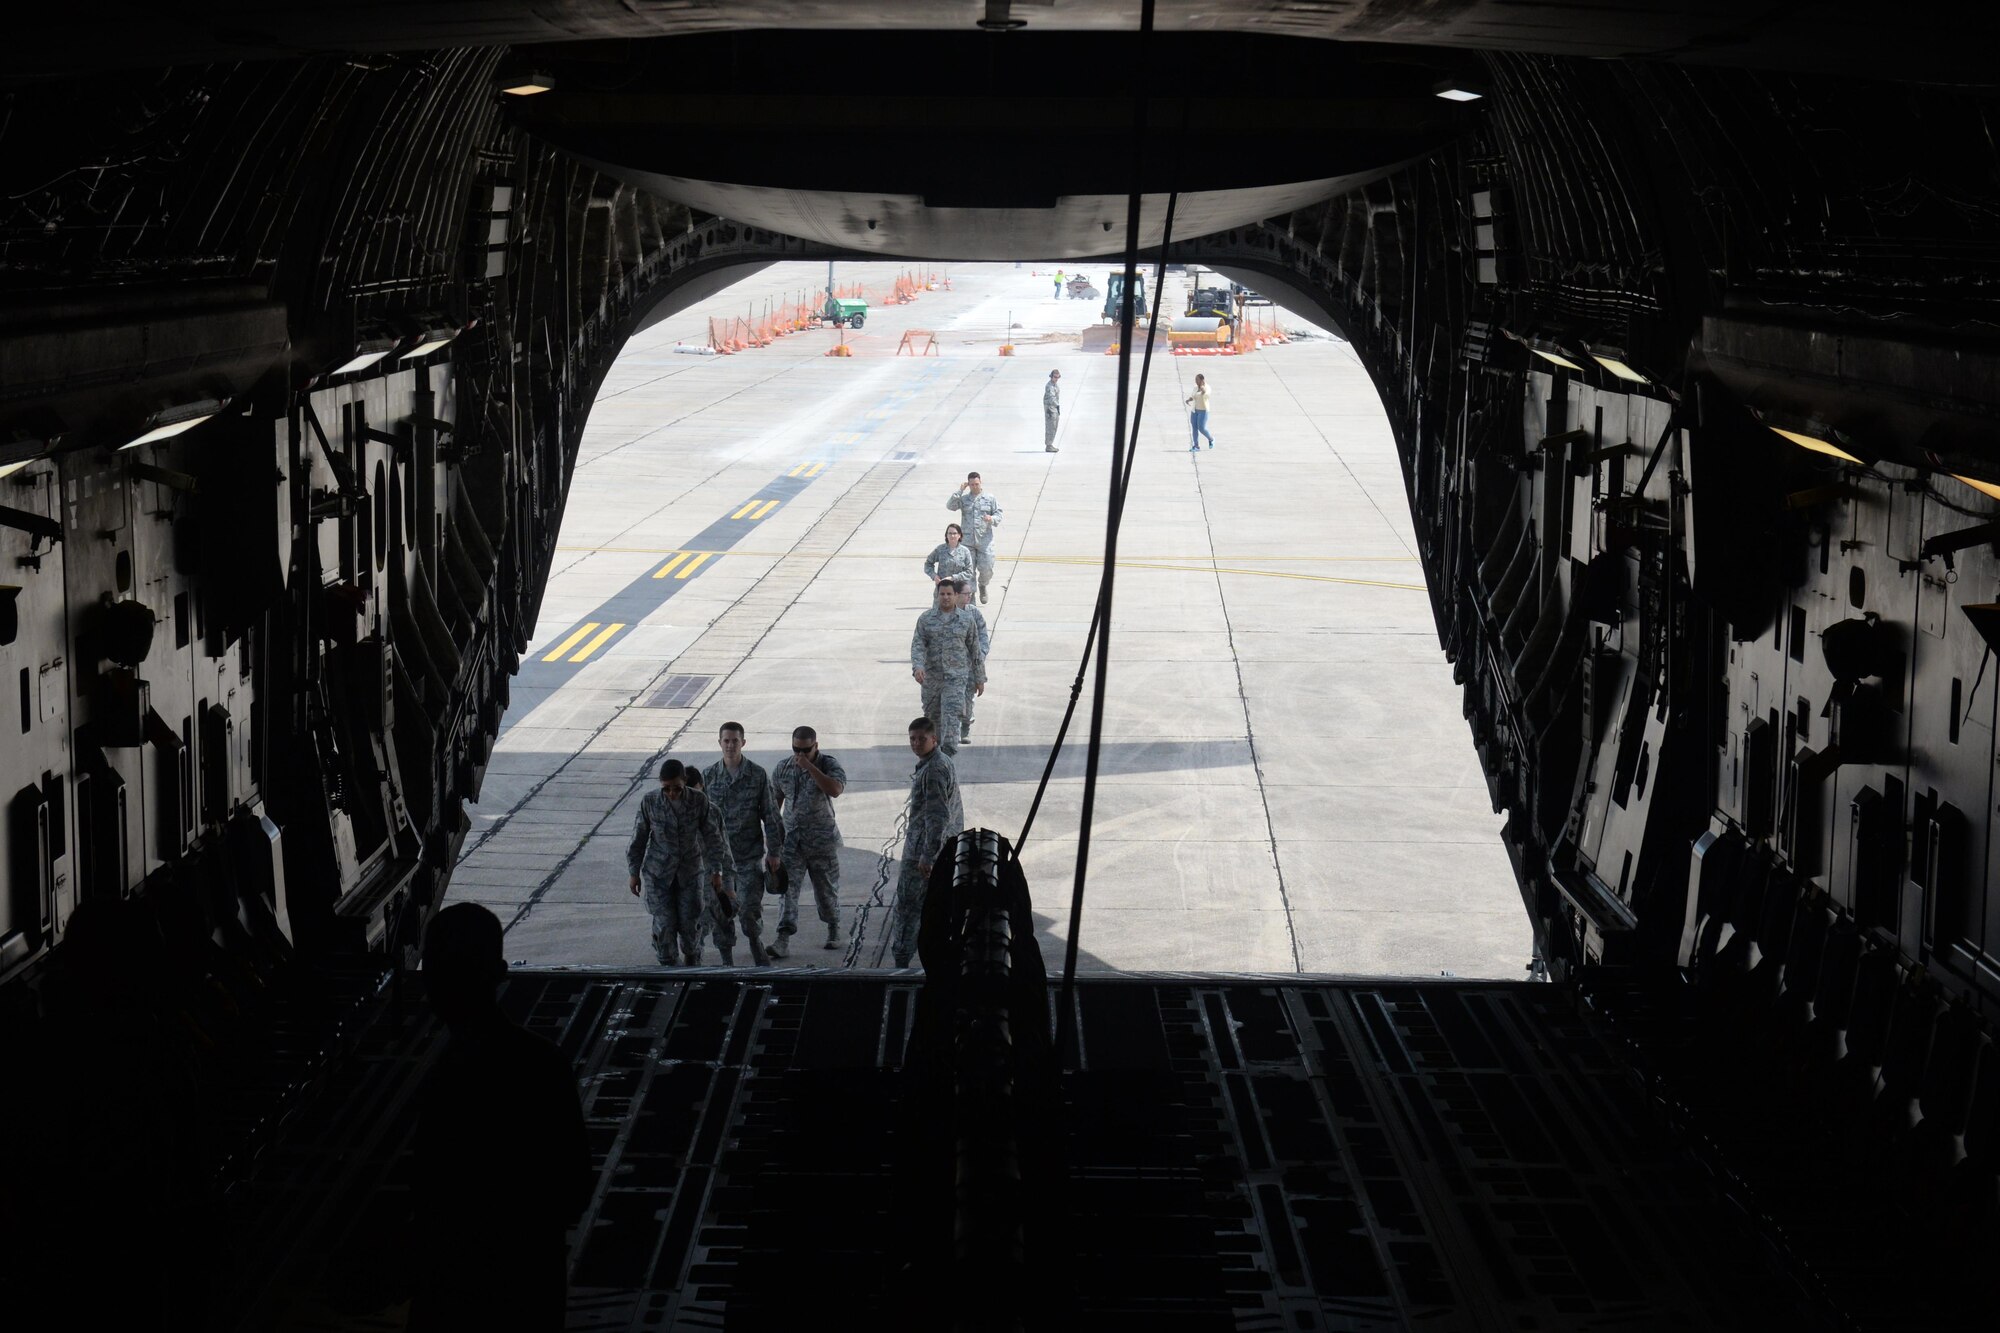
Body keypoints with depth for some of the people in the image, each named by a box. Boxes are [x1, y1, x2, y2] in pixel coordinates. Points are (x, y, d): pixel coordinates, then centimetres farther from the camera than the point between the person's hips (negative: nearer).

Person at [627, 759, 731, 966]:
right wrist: (634, 872, 2)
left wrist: (717, 871, -1)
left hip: (689, 872, 1)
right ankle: (666, 966, 11)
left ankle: (691, 962, 28)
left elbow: (712, 837, -2)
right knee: (664, 923, -5)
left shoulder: (699, 802, -11)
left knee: (690, 922, 3)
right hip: (658, 873, -1)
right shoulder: (649, 802, -12)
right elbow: (638, 839, -1)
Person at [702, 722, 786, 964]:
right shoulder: (708, 776, 1)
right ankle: (726, 958, 17)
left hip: (750, 854, -2)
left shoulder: (758, 775, -3)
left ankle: (756, 941, 22)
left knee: (750, 907, -7)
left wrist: (775, 851, -3)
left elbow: (770, 815, 0)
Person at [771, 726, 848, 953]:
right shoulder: (782, 770, 2)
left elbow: (835, 789, -29)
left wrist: (809, 766, -29)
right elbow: (775, 803, 14)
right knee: (787, 888, -10)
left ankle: (833, 930, 34)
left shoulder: (829, 764, -9)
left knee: (827, 888, 11)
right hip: (791, 839, 2)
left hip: (822, 839, -2)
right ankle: (783, 939, -16)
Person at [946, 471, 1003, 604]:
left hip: (985, 540, 0)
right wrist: (960, 491, -10)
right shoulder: (963, 499, 8)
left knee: (986, 568, -4)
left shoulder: (990, 499, 8)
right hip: (967, 540, 0)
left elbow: (998, 514, 7)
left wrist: (992, 519, -15)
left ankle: (983, 585, 28)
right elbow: (950, 506, -6)